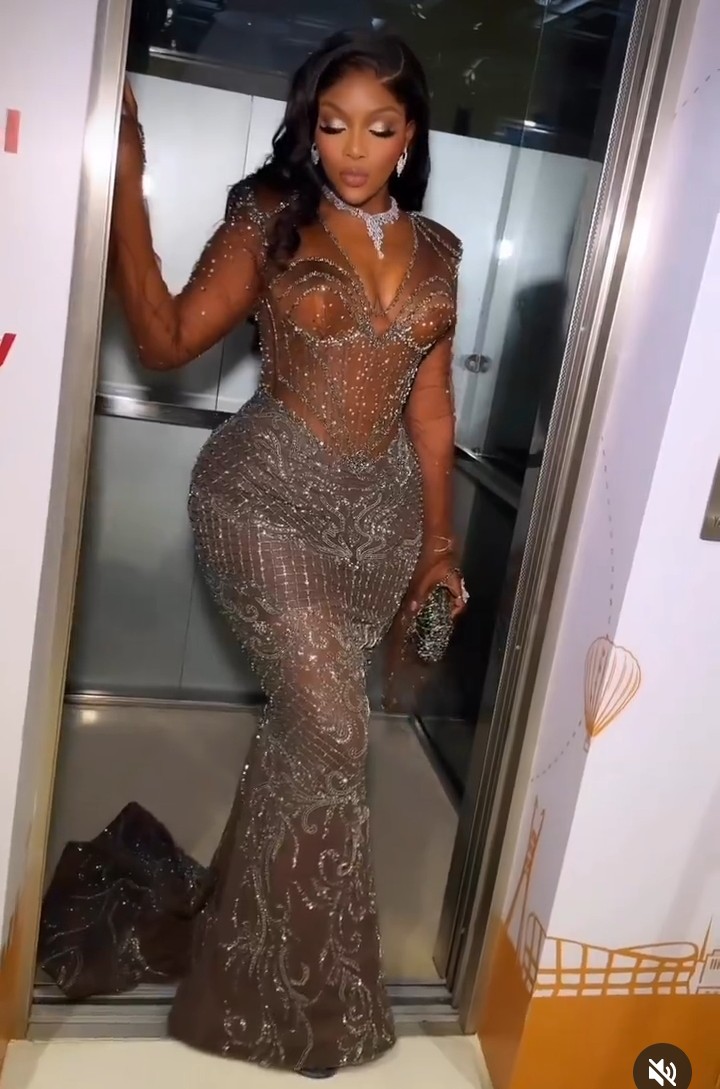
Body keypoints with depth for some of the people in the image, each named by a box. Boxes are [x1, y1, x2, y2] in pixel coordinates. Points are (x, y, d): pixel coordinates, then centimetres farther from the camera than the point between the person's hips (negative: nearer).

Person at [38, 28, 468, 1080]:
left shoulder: (435, 251, 10)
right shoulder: (269, 223, 0)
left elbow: (428, 402, 11)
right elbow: (165, 340, -7)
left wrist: (437, 540, 10)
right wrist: (126, 183, -13)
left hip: (378, 510, 5)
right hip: (268, 494, -4)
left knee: (304, 725, 10)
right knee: (330, 727, -10)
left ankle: (223, 923, 34)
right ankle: (297, 986, 15)